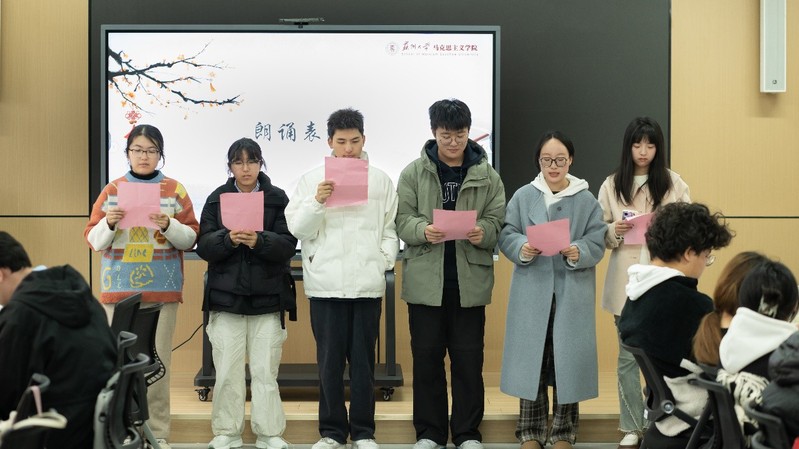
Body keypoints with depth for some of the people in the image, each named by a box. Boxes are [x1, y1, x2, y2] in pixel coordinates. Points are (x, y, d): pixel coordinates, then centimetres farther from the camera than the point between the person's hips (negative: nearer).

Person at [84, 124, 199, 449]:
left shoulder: (175, 190, 6)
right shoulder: (112, 190, 8)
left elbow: (190, 238, 3)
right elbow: (94, 240, 7)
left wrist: (169, 226, -14)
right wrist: (108, 223, -12)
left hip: (162, 289, -1)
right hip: (120, 287, 1)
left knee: (158, 361, -1)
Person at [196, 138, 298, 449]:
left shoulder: (277, 198, 3)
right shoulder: (217, 199, 6)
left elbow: (288, 245, -6)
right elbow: (204, 246, -2)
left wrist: (259, 241, -23)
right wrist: (228, 239, -21)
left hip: (267, 298, -1)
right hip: (226, 297, 1)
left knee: (265, 372, 4)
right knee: (227, 372, 3)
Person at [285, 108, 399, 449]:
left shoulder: (380, 180, 8)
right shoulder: (312, 180, 5)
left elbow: (391, 229, 8)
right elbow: (298, 229, 1)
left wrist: (384, 261, -5)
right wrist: (317, 202, -14)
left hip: (367, 283, 1)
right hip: (326, 283, 0)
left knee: (363, 360, 7)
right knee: (329, 361, 6)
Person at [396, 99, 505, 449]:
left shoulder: (487, 175, 3)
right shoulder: (413, 173, 2)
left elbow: (498, 223, 0)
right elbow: (402, 220, -2)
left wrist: (482, 233, -21)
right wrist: (424, 230, -22)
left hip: (470, 281, 0)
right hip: (425, 280, 0)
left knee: (469, 359, 7)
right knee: (426, 357, 8)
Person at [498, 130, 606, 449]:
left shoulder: (587, 200, 2)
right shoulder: (523, 196, 5)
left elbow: (598, 244, -2)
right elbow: (506, 235, 2)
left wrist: (577, 252, -22)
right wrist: (522, 247, -18)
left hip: (572, 294, 0)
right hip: (532, 292, 1)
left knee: (568, 359, 3)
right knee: (531, 357, 4)